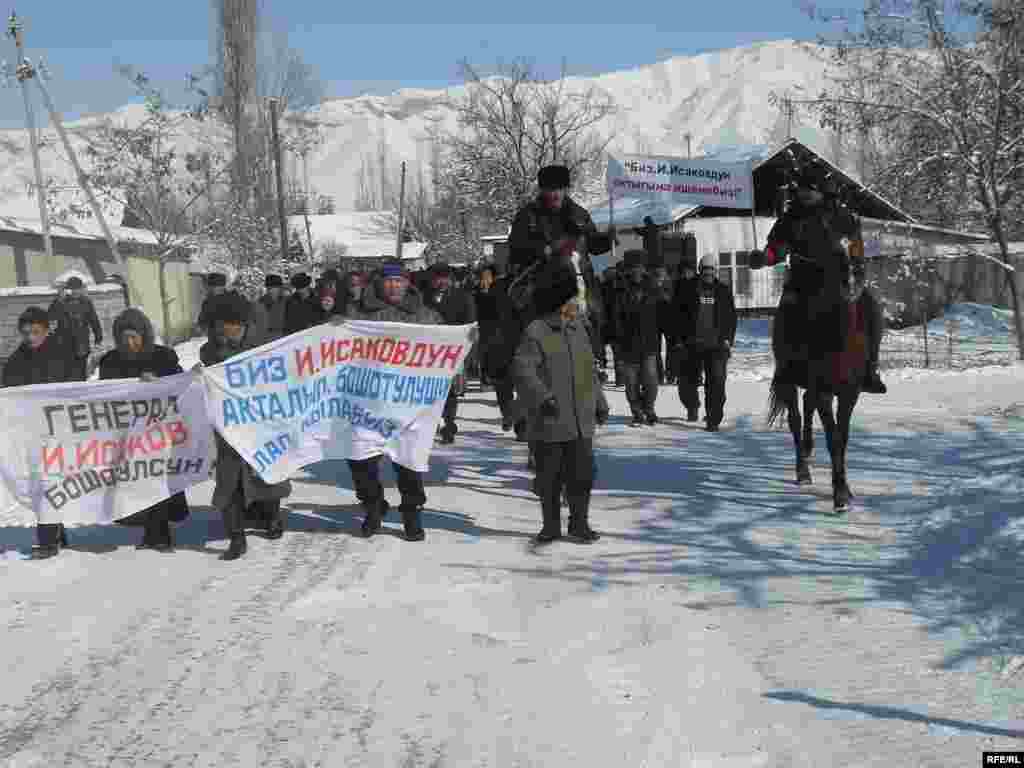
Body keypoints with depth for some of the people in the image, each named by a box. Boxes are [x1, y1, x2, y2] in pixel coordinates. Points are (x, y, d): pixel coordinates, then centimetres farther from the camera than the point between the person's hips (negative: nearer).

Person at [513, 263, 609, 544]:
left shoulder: (577, 328, 12)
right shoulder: (536, 332, -10)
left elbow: (590, 368, 20)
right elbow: (522, 368, -18)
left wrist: (599, 402, 21)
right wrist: (542, 397, -28)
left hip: (581, 421, 5)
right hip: (549, 421, -5)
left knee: (581, 473, 7)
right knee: (549, 476, 5)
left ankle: (579, 523, 21)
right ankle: (551, 525, 21)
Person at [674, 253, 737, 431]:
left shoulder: (724, 291, 8)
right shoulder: (689, 290, 3)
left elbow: (731, 316, 11)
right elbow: (679, 314, 5)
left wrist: (728, 339, 1)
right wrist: (681, 337, -1)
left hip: (717, 345, 0)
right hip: (693, 344, 0)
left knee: (716, 382, -10)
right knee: (686, 381, 5)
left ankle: (713, 420, -3)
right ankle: (692, 406, 37)